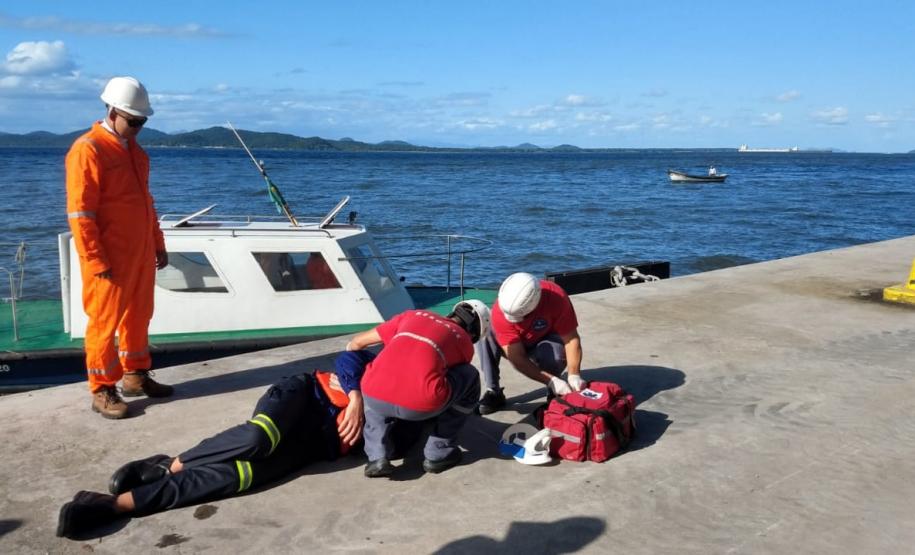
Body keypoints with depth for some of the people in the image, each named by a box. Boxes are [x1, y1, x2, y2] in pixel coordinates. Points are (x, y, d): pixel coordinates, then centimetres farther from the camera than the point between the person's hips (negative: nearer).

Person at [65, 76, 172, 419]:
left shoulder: (134, 149, 13)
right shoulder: (87, 149, -13)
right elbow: (80, 213, -16)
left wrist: (158, 244, 18)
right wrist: (97, 262, -18)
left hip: (140, 253, 8)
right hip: (109, 259, -8)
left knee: (138, 317, 16)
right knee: (105, 322, 1)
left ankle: (135, 375, 30)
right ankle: (102, 391, 11)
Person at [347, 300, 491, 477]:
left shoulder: (413, 315, 29)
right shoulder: (465, 344, 23)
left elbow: (359, 341, 34)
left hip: (376, 398, 3)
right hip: (419, 404, -3)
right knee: (470, 378, 25)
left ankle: (377, 457, 20)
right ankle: (438, 453, 23)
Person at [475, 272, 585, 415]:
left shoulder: (555, 298, -34)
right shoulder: (500, 311, -33)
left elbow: (571, 339, -26)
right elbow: (517, 358, -32)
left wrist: (574, 375, -38)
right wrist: (552, 380, -39)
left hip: (547, 341, 0)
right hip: (516, 345, 1)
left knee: (555, 356, -37)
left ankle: (555, 394, -5)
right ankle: (493, 392, -18)